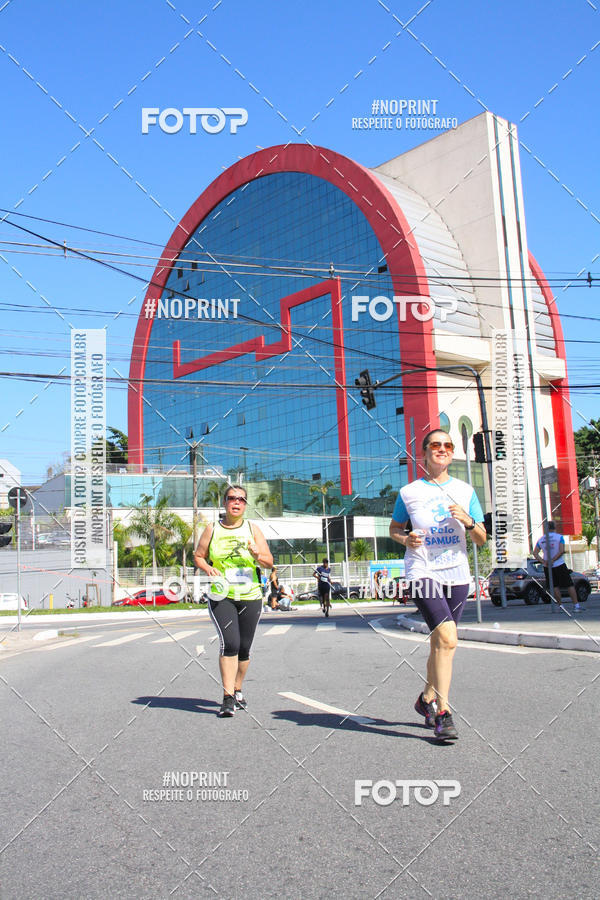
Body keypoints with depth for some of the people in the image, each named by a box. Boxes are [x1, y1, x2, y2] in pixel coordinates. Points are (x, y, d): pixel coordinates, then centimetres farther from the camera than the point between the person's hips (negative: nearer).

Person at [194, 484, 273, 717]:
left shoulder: (252, 529, 6)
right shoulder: (212, 530, 4)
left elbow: (269, 563, 4)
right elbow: (198, 556, 12)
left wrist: (257, 555, -18)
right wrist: (209, 569, -8)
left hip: (250, 597, 2)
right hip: (221, 597, -2)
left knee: (244, 648, 8)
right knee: (229, 643, -17)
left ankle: (237, 690, 28)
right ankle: (228, 698, -13)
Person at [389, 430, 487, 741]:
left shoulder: (465, 491, 8)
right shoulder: (409, 492, 2)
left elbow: (481, 540, 9)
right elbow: (394, 528, 15)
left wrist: (468, 522, -12)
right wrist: (405, 538, -6)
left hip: (457, 575, 4)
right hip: (423, 573, -4)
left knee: (440, 643, 12)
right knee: (447, 638, -20)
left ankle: (427, 699, 34)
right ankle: (442, 713, -11)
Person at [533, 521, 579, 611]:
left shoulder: (541, 539, 6)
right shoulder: (559, 537, -4)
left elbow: (535, 553, 2)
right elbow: (561, 551, -17)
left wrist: (543, 562, -6)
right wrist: (553, 560, -14)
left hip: (547, 566, 3)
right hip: (559, 565, -3)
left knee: (555, 586, 9)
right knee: (570, 585, 3)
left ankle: (560, 605, 8)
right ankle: (576, 605, -1)